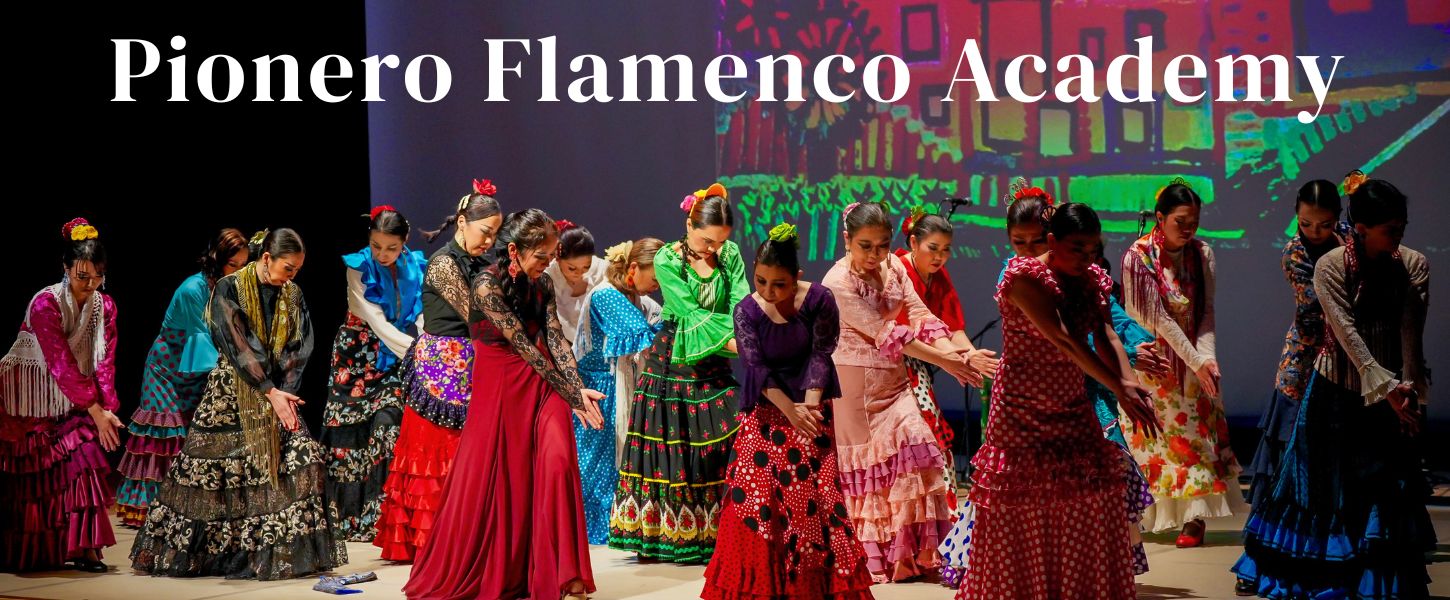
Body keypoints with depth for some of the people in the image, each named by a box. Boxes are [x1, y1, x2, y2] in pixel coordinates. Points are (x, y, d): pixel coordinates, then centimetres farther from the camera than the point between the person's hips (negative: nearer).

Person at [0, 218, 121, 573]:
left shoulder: (104, 306, -3)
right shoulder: (45, 303, -20)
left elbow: (104, 362, -6)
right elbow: (61, 364, -24)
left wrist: (107, 410, -19)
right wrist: (95, 411, -25)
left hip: (71, 401, 5)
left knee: (84, 460, -7)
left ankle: (84, 549, -7)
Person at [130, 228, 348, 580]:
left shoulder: (292, 296, 7)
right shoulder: (229, 289, -8)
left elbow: (299, 348, 2)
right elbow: (236, 346, -16)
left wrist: (284, 393, -13)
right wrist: (271, 392, -21)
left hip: (277, 392, 4)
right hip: (231, 395, -4)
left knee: (300, 459, -12)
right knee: (213, 473, 0)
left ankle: (291, 551, -8)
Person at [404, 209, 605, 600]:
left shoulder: (543, 284, 3)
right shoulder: (488, 286, -15)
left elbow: (556, 339, -4)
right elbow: (524, 347, -17)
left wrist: (578, 389, -20)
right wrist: (571, 396, -17)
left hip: (543, 383, 4)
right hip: (501, 387, -4)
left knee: (557, 461, -14)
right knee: (492, 478, 1)